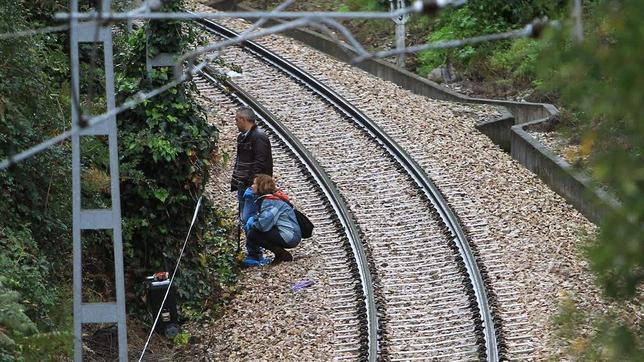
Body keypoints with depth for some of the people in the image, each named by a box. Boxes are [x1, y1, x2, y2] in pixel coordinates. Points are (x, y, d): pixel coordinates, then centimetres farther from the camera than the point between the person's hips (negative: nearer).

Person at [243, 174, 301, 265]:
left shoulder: (270, 202, -19)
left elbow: (264, 225, -26)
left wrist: (251, 224, -6)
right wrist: (252, 219, -1)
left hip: (290, 238, -10)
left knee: (252, 235, -14)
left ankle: (283, 255, -7)